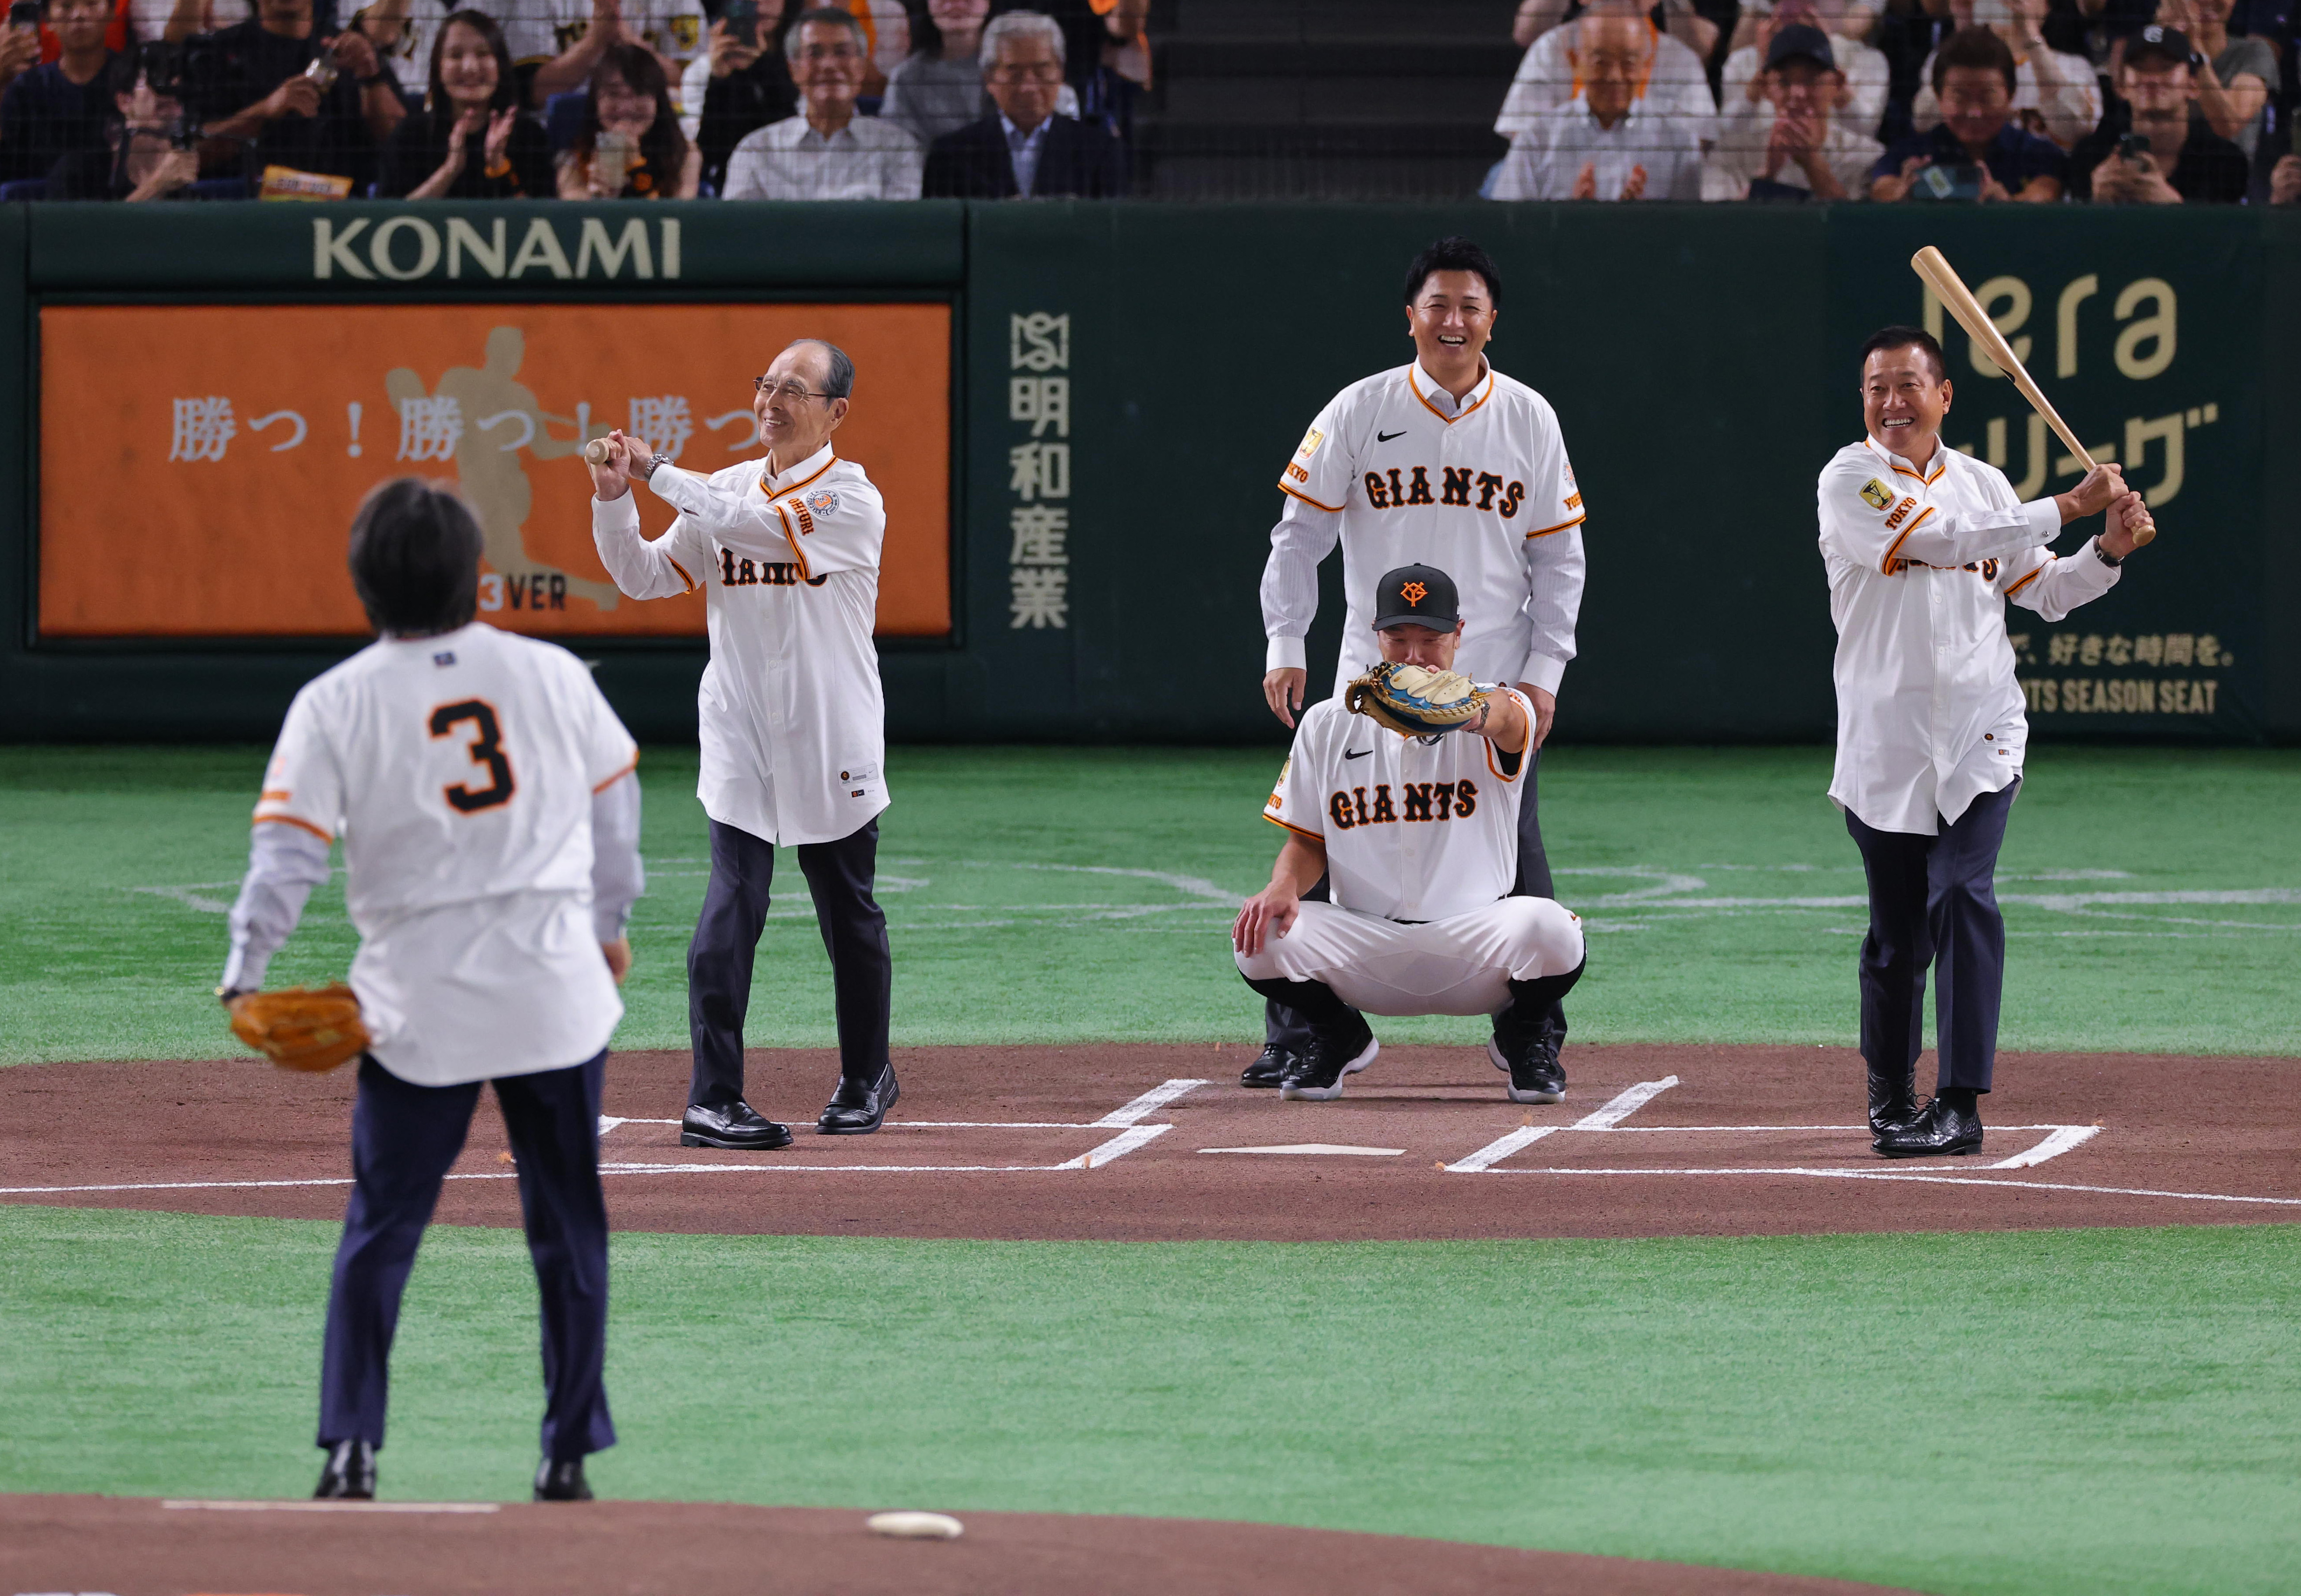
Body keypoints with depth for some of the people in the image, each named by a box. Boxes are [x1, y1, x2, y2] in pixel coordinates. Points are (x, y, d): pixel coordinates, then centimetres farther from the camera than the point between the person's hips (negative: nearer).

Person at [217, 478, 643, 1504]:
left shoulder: (336, 703, -4)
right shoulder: (551, 675, 2)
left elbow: (288, 849, -9)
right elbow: (614, 803, 13)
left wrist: (244, 976, -4)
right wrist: (610, 922, 27)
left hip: (421, 1003, -1)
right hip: (556, 985, 1)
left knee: (381, 1227, 7)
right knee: (568, 1225, 11)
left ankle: (350, 1447, 0)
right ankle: (569, 1452, 12)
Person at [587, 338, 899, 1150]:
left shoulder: (852, 498, -8)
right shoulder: (724, 492, 9)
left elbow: (762, 527, -24)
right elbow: (647, 577, 6)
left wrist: (658, 473, -21)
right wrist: (615, 501, -11)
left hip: (834, 746, -2)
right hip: (742, 740, 2)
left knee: (849, 916, 10)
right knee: (731, 908, -10)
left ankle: (867, 1077, 28)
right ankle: (713, 1099, -12)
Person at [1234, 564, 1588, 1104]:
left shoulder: (1500, 718, -3)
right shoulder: (1328, 725, 8)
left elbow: (1504, 720, -30)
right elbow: (1307, 840, 12)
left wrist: (1474, 711, -57)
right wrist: (1284, 886, -13)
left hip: (1473, 943, -2)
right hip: (1363, 948, 2)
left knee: (1548, 929, -35)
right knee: (1262, 933, -27)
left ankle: (1520, 1036, 2)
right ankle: (1337, 1036, 7)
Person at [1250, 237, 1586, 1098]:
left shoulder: (1529, 420, 4)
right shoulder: (1358, 412, 1)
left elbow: (1559, 556, 7)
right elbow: (1299, 534, 3)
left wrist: (1544, 670, -2)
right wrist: (1285, 647, -6)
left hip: (1496, 685, 0)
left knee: (1513, 858, 0)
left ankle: (1537, 1035, 11)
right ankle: (1295, 1035, 6)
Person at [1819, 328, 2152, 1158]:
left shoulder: (1983, 484, 12)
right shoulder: (1849, 482, -3)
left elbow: (2044, 592, 18)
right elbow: (1944, 541, -16)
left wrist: (2108, 550, -1)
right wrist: (2070, 505, -14)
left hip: (1978, 737, 2)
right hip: (1885, 739, -1)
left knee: (1963, 898, -15)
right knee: (1897, 925, 4)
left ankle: (1961, 1104, -16)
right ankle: (1892, 1100, 23)